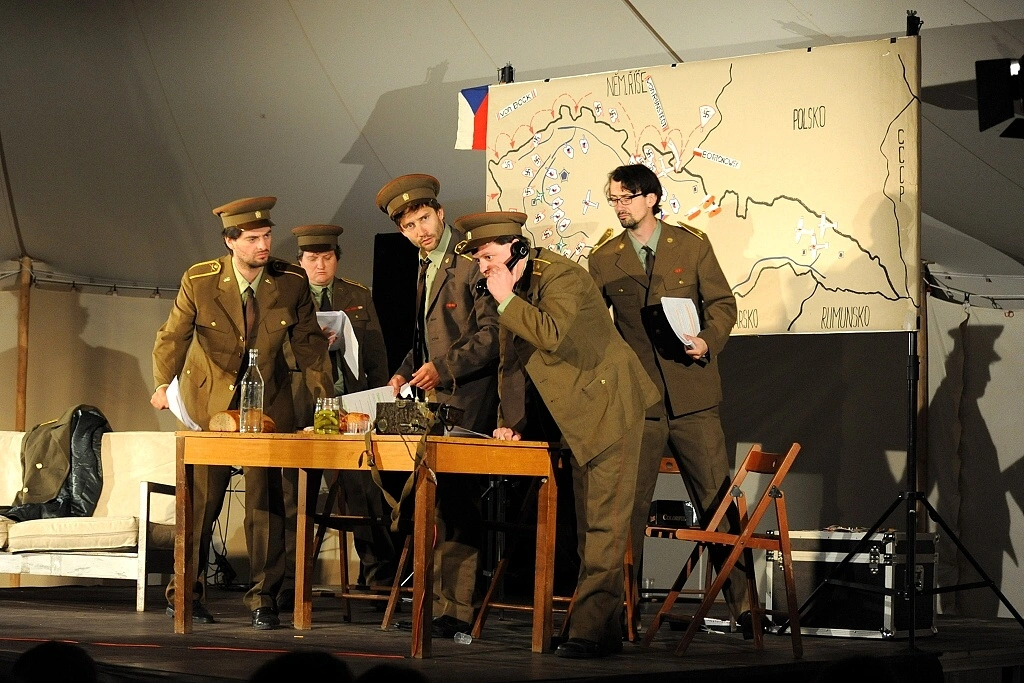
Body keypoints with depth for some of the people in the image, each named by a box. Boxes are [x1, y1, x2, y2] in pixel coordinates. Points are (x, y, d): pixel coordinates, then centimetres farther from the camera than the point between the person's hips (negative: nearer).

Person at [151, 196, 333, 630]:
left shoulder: (292, 282, -13)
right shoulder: (199, 281, -16)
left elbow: (308, 343, 1)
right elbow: (173, 337, 0)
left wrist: (324, 398, 0)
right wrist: (163, 384, 10)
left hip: (268, 402, 1)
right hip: (209, 399, -1)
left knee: (266, 501, -3)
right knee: (200, 500, 3)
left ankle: (263, 600, 7)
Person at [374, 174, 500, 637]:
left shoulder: (471, 260, -10)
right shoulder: (426, 268, 18)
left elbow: (492, 333, -16)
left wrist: (442, 368, -20)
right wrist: (406, 373, 11)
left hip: (466, 399, -9)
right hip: (434, 397, 9)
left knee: (457, 502, -9)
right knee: (436, 502, 10)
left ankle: (455, 610, -6)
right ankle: (435, 600, 16)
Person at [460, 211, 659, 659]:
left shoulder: (559, 276, -16)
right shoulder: (515, 292, 11)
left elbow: (553, 336, -32)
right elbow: (512, 363, 17)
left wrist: (506, 301, -23)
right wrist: (511, 422, 6)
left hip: (609, 407, -10)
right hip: (578, 418, 10)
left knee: (604, 525, -10)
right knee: (589, 525, 11)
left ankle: (590, 630, -12)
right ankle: (604, 628, 16)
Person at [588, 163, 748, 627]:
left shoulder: (691, 245, 5)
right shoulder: (604, 259, 9)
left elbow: (722, 303, 8)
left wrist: (708, 341, -10)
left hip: (692, 397, -1)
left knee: (717, 499, 1)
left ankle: (741, 601, 9)